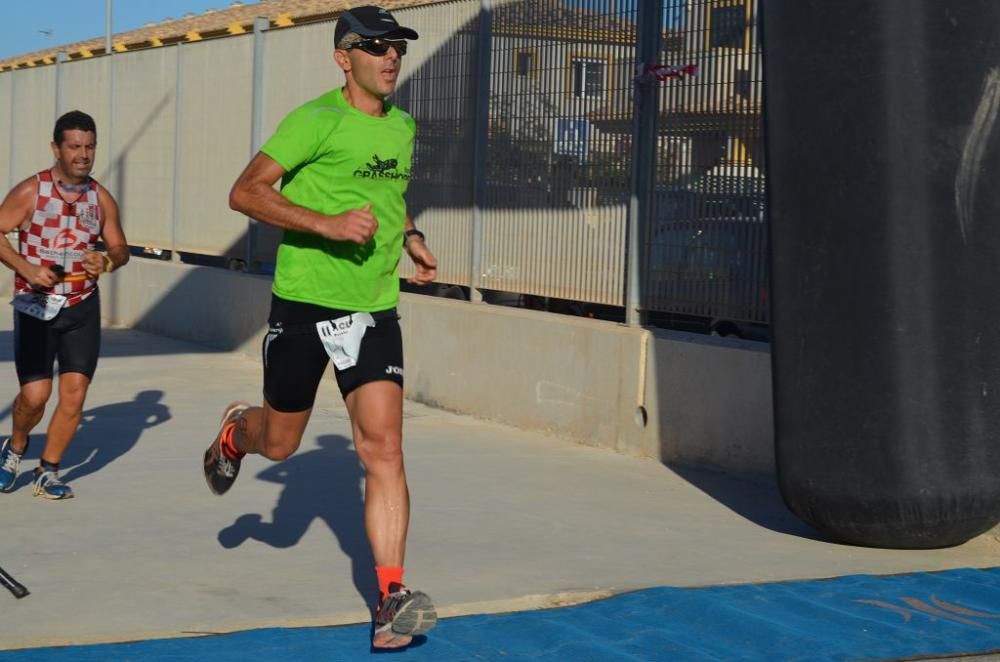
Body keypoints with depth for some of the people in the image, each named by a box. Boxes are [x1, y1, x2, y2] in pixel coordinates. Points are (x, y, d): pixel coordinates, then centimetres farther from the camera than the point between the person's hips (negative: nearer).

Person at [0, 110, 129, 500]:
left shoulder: (101, 198, 4)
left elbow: (120, 248, 11)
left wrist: (108, 261, -12)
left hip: (82, 307, 3)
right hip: (35, 306, -3)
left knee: (74, 393, -5)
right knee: (35, 394, -9)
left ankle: (48, 472, 13)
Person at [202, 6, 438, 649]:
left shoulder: (402, 127, 10)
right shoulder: (315, 120, -11)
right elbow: (246, 192, -17)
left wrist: (411, 238, 13)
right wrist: (325, 224, -28)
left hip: (374, 311, 4)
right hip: (303, 304, -4)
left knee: (384, 447, -10)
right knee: (279, 443, 13)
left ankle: (391, 597, -11)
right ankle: (236, 432, 51)